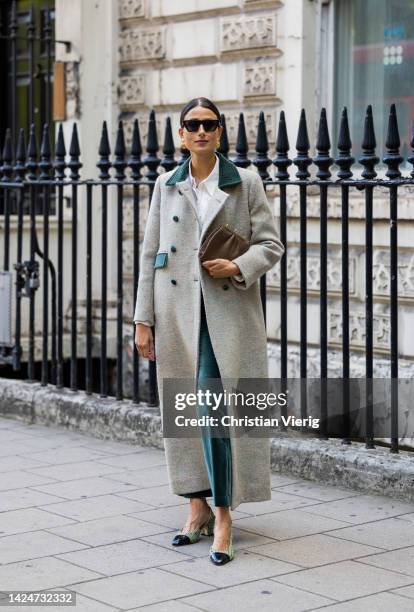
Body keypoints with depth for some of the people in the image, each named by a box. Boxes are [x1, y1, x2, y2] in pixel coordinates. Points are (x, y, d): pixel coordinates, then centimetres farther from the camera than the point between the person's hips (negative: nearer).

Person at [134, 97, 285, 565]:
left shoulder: (246, 182, 3)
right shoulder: (166, 185, 9)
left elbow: (270, 243, 3)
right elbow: (150, 254, 9)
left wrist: (239, 267, -17)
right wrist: (143, 320, 5)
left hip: (227, 310, -3)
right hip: (177, 311, 3)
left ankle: (222, 517, -4)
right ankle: (199, 506, 21)